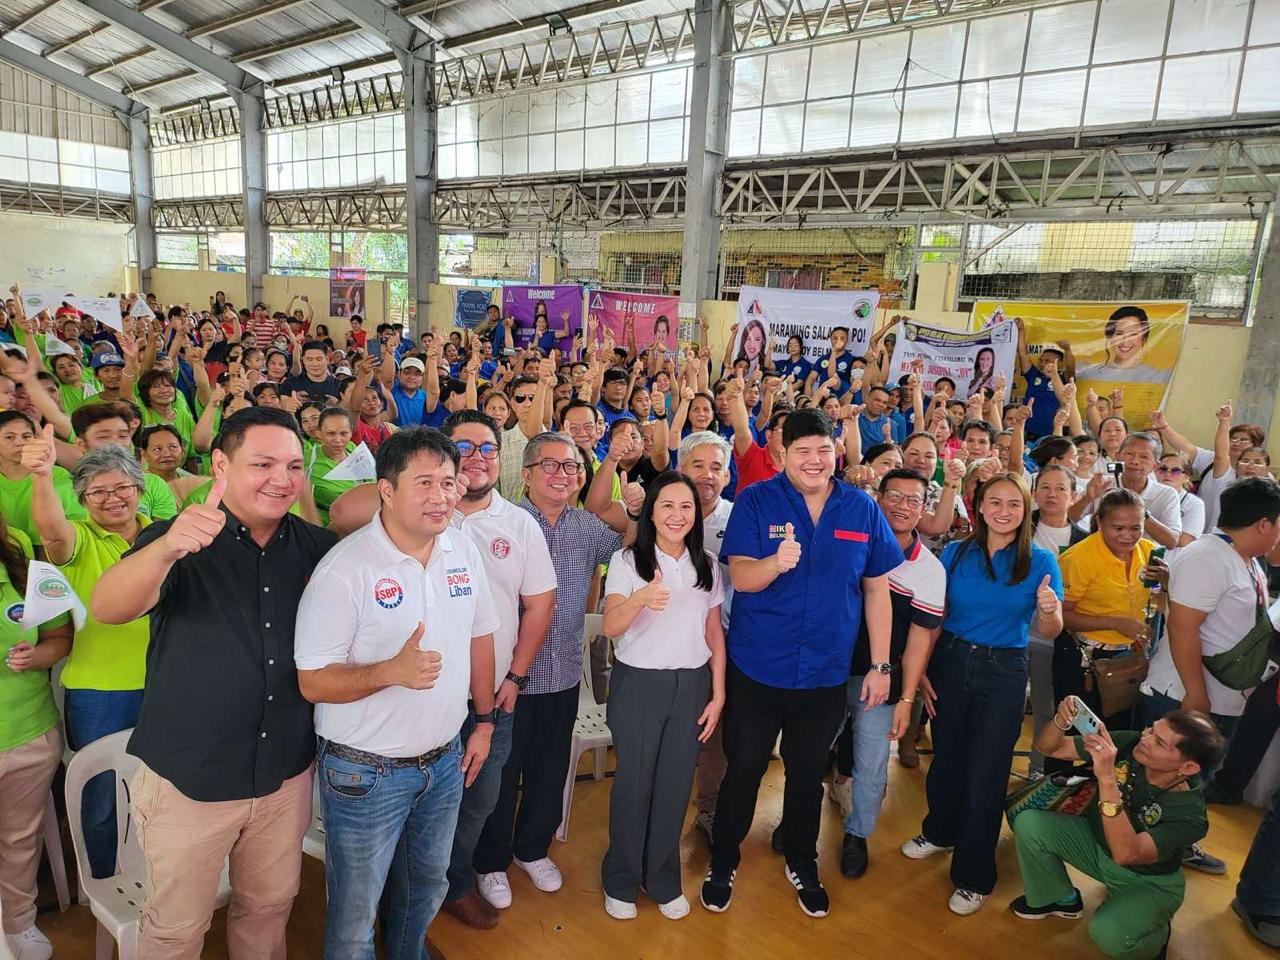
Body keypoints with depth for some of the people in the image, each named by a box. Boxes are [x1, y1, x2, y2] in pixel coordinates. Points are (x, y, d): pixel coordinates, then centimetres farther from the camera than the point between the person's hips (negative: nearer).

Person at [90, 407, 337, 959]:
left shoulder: (314, 547, -3)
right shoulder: (178, 542, -14)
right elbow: (106, 608, -32)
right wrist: (166, 548, -51)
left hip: (286, 775, 3)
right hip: (187, 782, -2)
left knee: (270, 906, 22)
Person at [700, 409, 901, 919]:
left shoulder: (862, 508, -3)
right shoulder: (756, 500, -10)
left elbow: (876, 589, 2)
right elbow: (740, 576, -16)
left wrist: (880, 665, 2)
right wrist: (777, 561, -37)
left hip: (826, 672, 2)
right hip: (757, 667, -2)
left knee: (808, 772, 19)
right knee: (743, 769, 13)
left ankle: (802, 865, 42)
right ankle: (722, 863, 34)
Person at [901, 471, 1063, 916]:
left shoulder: (1040, 561, -6)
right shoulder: (955, 553, -2)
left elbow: (1051, 631, -10)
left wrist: (1048, 609, -32)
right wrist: (921, 670, -6)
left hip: (1003, 674, -2)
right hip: (950, 662, 2)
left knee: (984, 774, 5)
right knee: (945, 758, 17)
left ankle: (974, 876, 24)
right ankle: (940, 831, 45)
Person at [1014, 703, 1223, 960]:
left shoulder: (1189, 813, -32)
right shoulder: (1128, 744, -23)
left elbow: (1125, 854, -47)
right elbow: (1047, 747, -16)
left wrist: (1106, 778, -55)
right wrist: (1061, 721, -39)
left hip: (1147, 881, -4)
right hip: (1098, 843, 5)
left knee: (1108, 934, -33)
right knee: (1029, 823, -19)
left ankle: (1155, 934, 6)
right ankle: (1060, 899, 10)